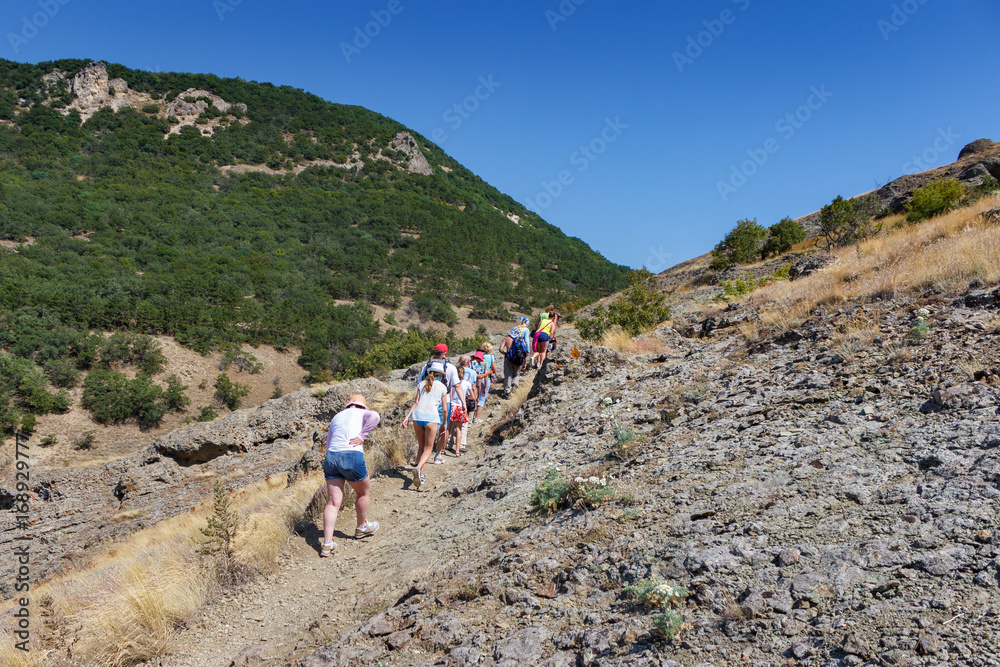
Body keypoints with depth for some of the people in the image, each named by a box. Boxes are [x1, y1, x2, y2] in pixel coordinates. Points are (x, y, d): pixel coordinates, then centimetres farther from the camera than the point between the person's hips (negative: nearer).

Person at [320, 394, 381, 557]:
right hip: (352, 457, -4)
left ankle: (327, 543, -3)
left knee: (333, 502, 3)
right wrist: (362, 436, -9)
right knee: (364, 492, 21)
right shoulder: (362, 413, 13)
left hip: (331, 457, 4)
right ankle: (361, 527, 37)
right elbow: (375, 416, -10)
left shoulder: (336, 417, 26)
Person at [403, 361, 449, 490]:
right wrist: (444, 424, 25)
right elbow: (444, 409, 11)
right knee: (428, 449, 4)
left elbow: (416, 402, 6)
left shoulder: (421, 384, 17)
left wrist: (407, 417, 4)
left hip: (417, 416, 3)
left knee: (421, 447, 19)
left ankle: (421, 475, 15)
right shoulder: (442, 387, 11)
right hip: (431, 417, -3)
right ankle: (418, 468, -24)